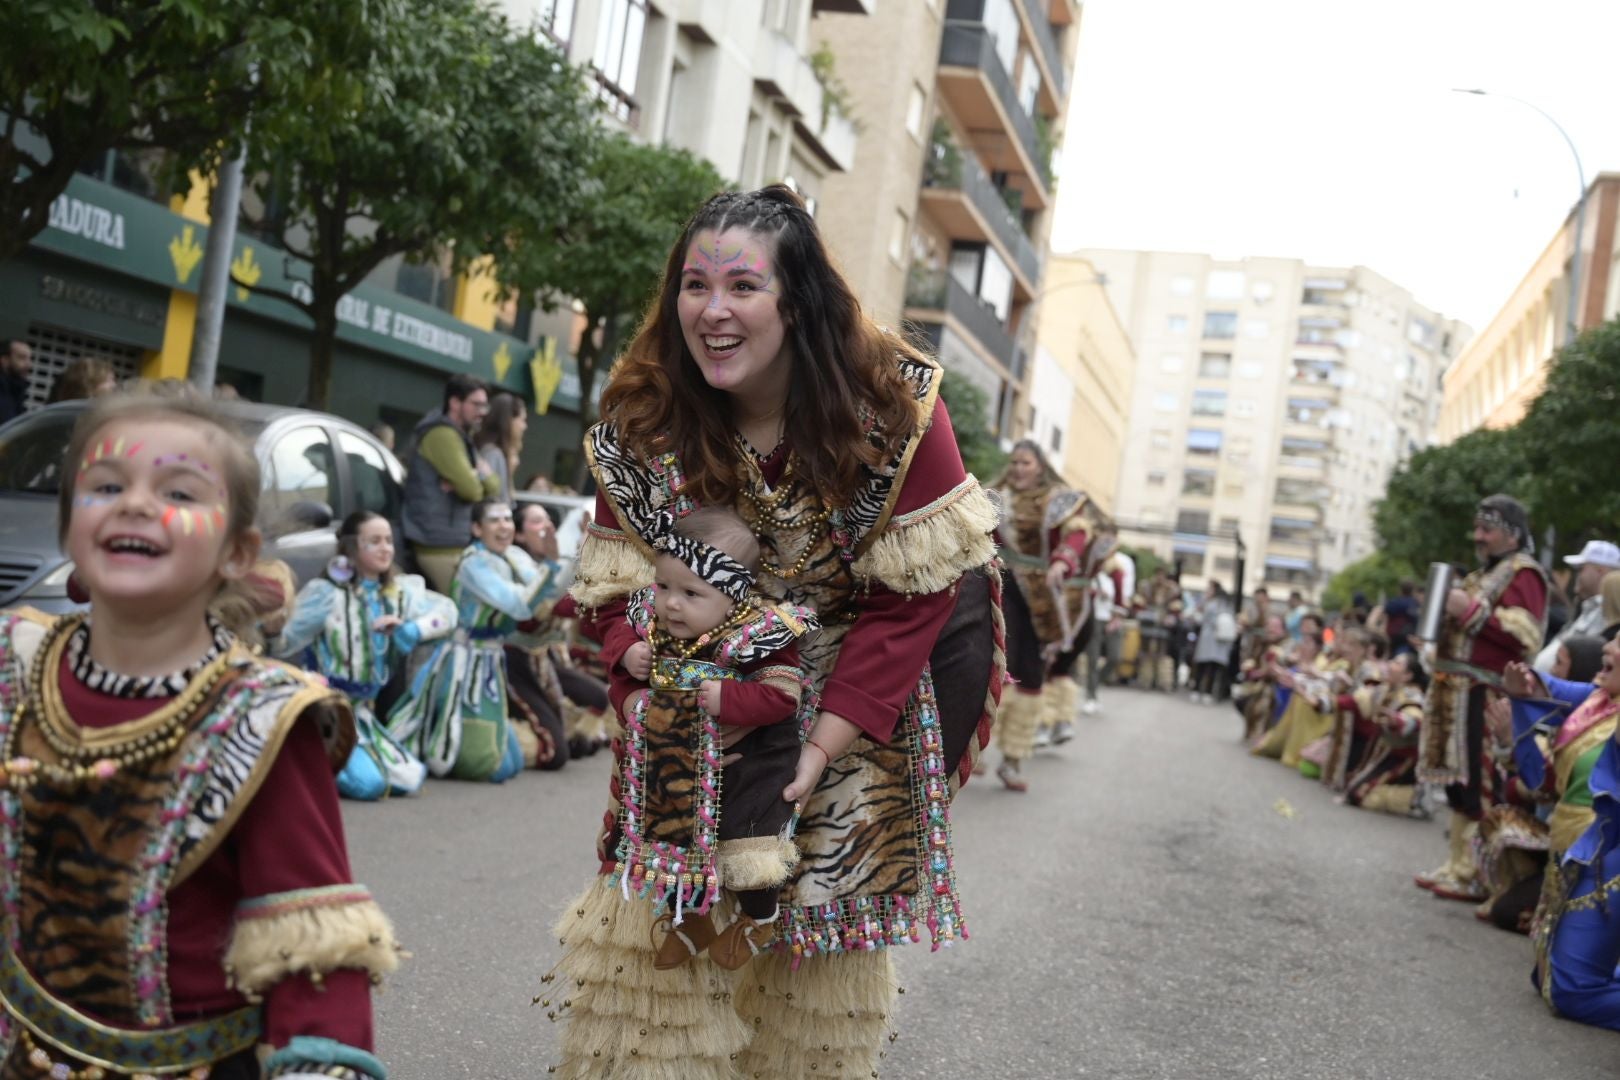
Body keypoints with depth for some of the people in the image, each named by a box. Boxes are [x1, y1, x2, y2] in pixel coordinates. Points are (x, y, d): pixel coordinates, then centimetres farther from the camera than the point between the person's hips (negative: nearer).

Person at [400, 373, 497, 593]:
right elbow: (471, 489, -20)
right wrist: (480, 476, 3)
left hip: (450, 543, 10)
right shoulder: (443, 434, -13)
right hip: (439, 545, -10)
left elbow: (492, 485, 13)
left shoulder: (461, 436, 19)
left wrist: (480, 475, -10)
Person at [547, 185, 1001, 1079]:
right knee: (661, 940, 1)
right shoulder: (637, 425, -8)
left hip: (855, 710, -1)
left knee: (820, 956, 8)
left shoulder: (896, 409, -16)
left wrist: (821, 746, -20)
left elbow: (911, 601, -15)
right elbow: (619, 597, -5)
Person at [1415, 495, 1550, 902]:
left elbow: (1526, 636, -20)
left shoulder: (1523, 573, -7)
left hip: (1486, 697, -10)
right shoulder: (1484, 573, 23)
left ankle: (1478, 876, -7)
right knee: (1457, 781, 12)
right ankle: (1458, 864, 20)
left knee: (1479, 786, -10)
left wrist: (1473, 610, -20)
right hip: (1458, 693, 10)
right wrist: (1447, 616, 15)